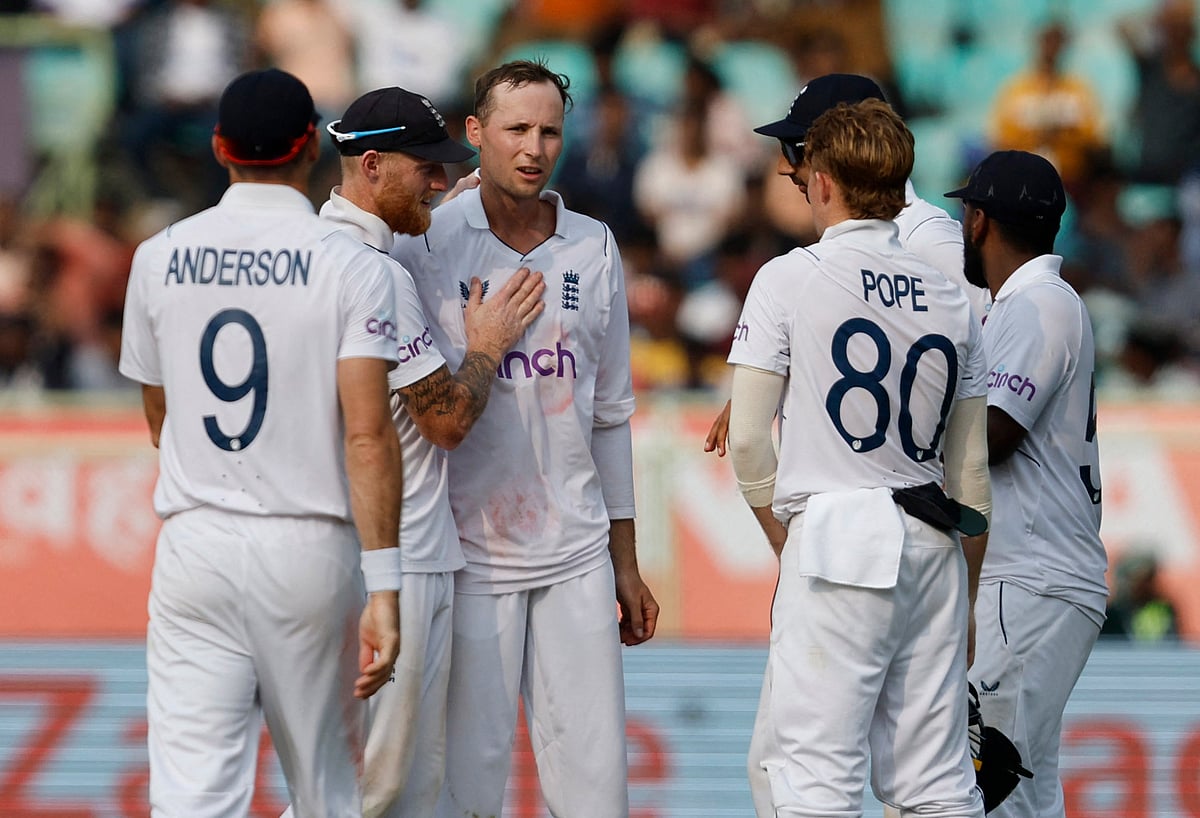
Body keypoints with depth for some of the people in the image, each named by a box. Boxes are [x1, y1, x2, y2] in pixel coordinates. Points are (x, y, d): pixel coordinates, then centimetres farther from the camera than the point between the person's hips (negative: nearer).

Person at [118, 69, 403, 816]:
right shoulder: (352, 268, -6)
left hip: (194, 545, 2)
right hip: (311, 550, -2)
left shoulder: (160, 258, 4)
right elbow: (369, 433, -15)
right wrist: (384, 588, -15)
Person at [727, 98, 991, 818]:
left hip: (834, 538, -5)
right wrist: (964, 603, 23)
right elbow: (971, 473, 15)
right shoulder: (951, 299, 11)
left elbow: (748, 441, -4)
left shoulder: (790, 279, -3)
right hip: (931, 545, 5)